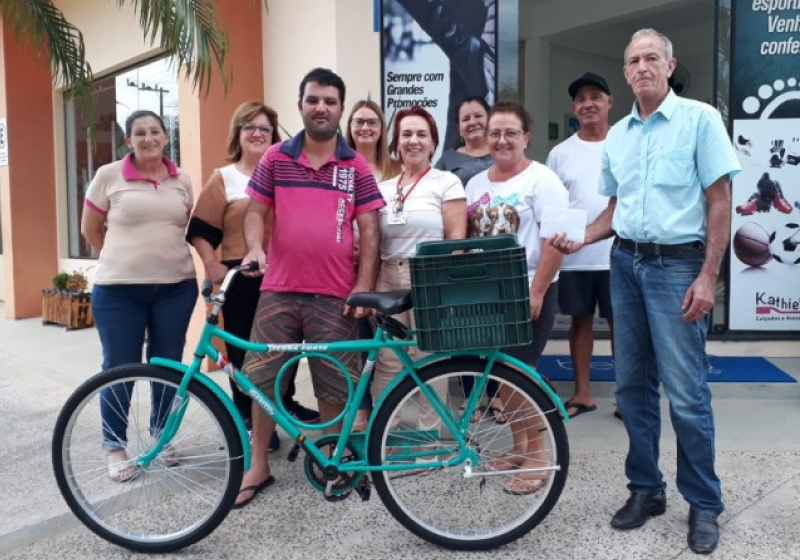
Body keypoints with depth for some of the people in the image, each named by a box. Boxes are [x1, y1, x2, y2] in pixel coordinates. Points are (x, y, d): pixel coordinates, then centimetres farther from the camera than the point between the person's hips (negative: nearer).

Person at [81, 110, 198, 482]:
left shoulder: (182, 179, 6)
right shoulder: (108, 176, -2)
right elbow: (90, 229, 8)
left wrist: (164, 257, 13)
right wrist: (124, 259, 12)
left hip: (176, 287, 3)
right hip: (118, 289, -2)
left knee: (168, 366, 10)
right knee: (119, 369, 4)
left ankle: (161, 435, 28)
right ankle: (115, 447, 20)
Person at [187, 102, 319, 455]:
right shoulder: (223, 178, 4)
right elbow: (200, 231, 0)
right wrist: (212, 266, -12)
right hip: (242, 276, -3)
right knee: (245, 349, 3)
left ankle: (285, 403, 32)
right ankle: (249, 419, 17)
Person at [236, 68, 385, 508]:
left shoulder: (356, 168, 4)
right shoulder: (276, 159, 6)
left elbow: (368, 230, 2)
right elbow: (255, 212, 7)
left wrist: (364, 286, -6)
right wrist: (255, 249, -13)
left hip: (335, 295, -1)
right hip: (279, 291, 1)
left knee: (335, 387, 7)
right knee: (262, 381, 7)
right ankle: (258, 465, 24)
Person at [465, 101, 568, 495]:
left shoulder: (541, 179, -8)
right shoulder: (477, 183, 12)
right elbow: (467, 237, 15)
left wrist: (537, 292, -20)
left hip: (529, 292, -6)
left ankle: (537, 456, 11)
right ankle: (518, 447, 27)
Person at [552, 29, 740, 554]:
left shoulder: (699, 118, -4)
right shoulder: (617, 134, 12)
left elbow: (720, 201, -7)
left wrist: (708, 277, -14)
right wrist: (579, 240, 1)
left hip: (677, 264, -5)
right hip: (625, 263, 6)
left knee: (686, 392, -4)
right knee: (633, 384, 10)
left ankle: (705, 505, 14)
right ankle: (646, 488, 25)